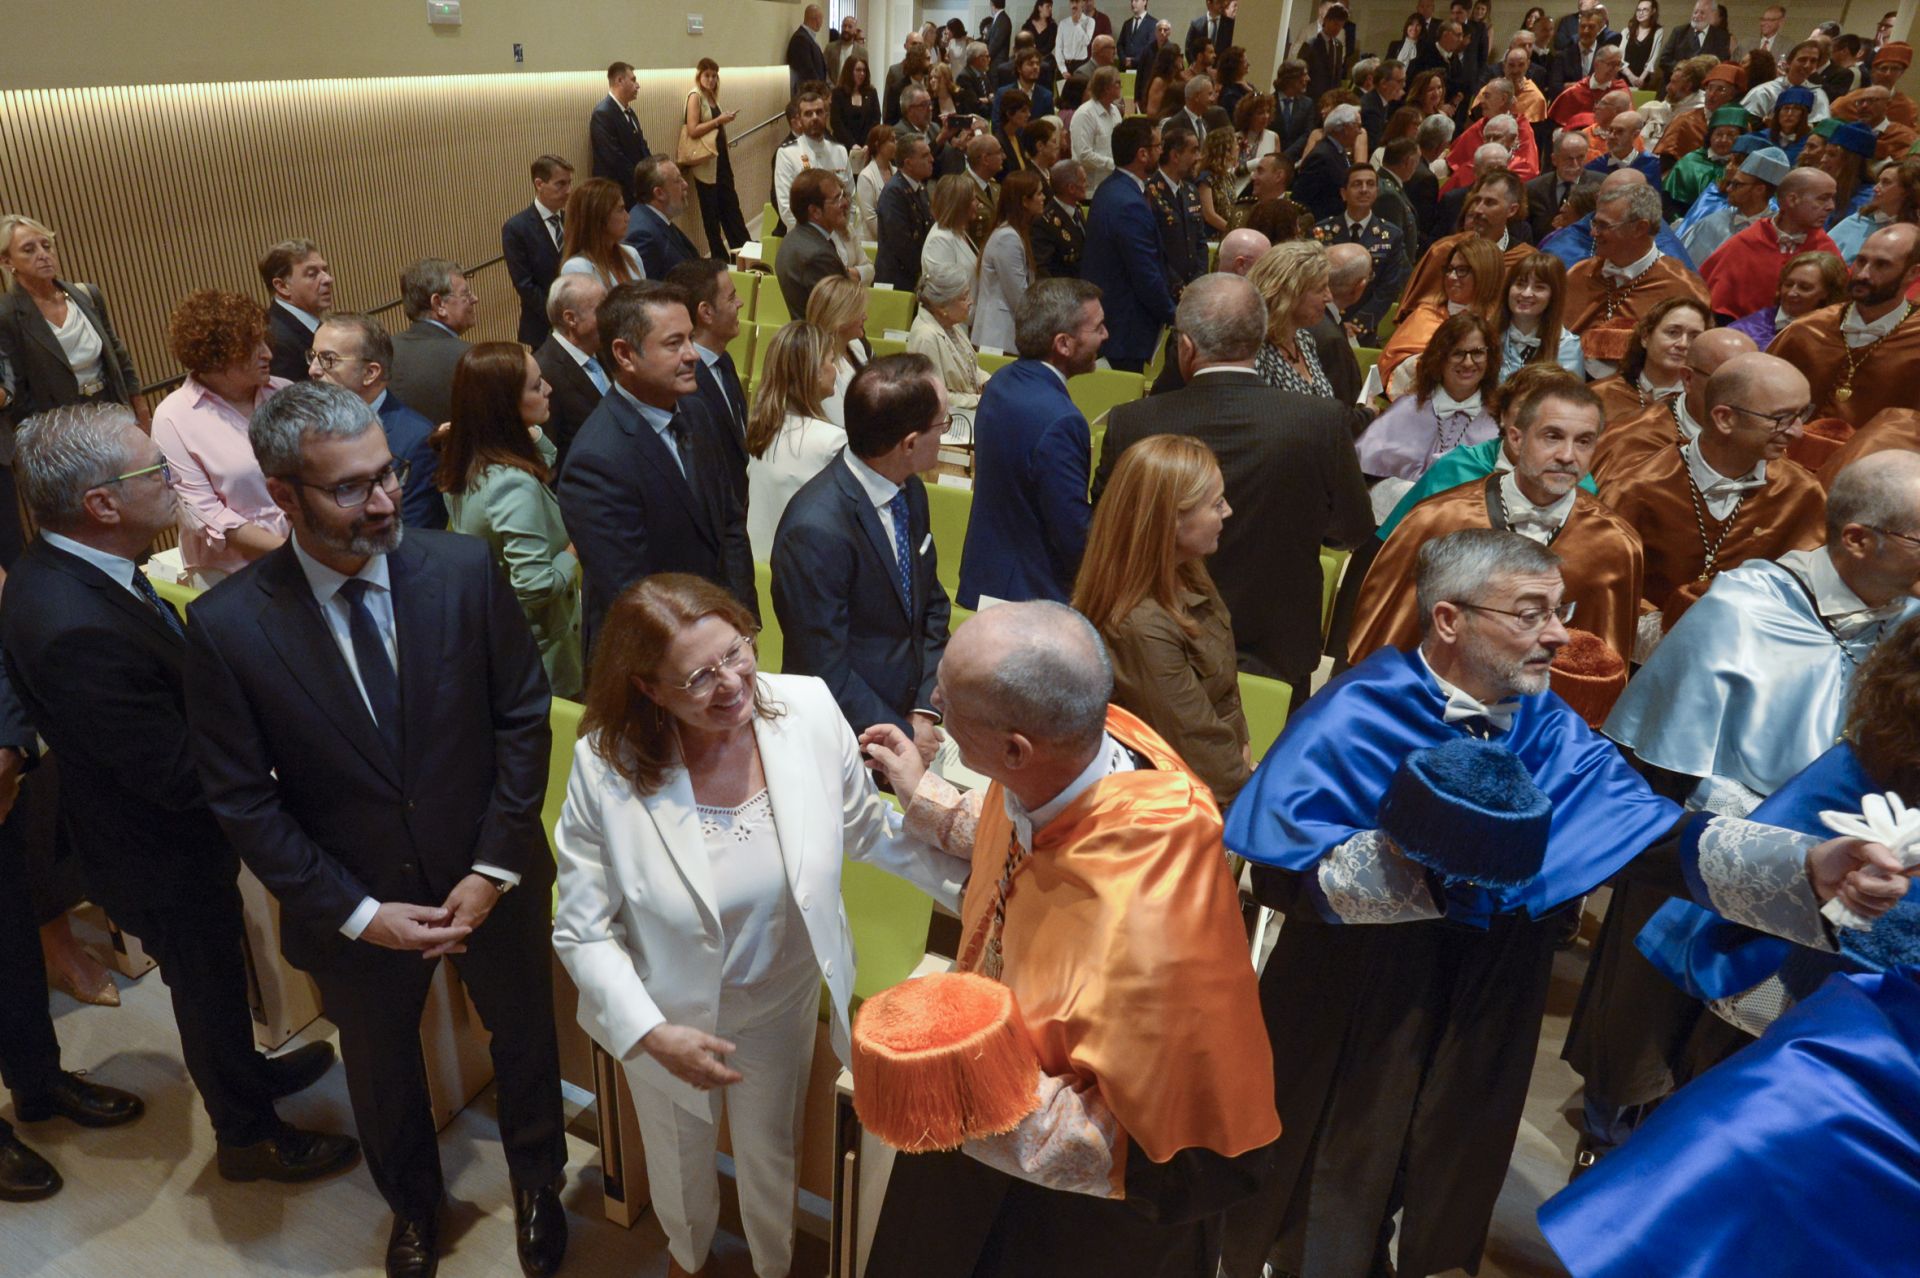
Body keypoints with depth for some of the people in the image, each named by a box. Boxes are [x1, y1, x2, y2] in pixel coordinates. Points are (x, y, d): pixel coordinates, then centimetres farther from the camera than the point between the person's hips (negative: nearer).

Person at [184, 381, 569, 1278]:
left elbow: (523, 715, -10)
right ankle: (413, 1203, 57)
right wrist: (357, 913, -14)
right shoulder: (226, 625, -19)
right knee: (381, 1069, 25)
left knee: (524, 1038, 23)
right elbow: (240, 798, -11)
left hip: (490, 881, 1)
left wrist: (493, 870, -13)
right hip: (356, 908, 0)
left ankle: (538, 1185, 54)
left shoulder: (464, 569, -17)